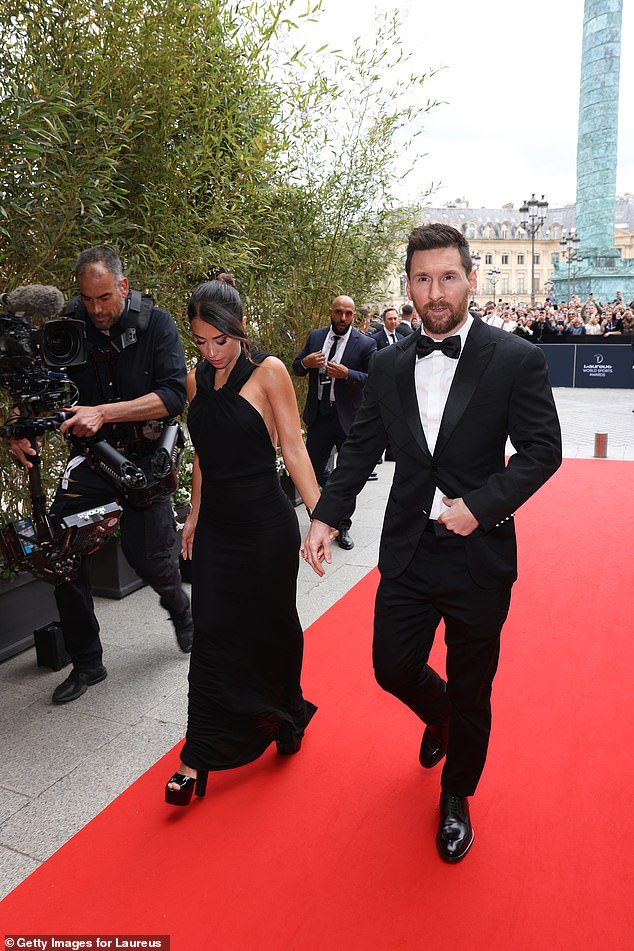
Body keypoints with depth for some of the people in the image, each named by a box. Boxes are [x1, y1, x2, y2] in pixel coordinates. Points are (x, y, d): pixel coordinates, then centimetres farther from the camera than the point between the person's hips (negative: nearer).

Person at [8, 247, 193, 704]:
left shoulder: (156, 324, -8)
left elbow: (174, 395, -19)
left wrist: (103, 412, -29)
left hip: (145, 456, -2)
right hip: (91, 455, 3)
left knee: (150, 557, -6)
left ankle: (180, 607, 33)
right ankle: (87, 663, 13)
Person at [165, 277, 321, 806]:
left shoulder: (268, 372, -10)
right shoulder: (197, 380, 6)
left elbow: (293, 448, -11)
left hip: (266, 528, -4)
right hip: (215, 529, 4)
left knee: (272, 630, 13)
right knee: (212, 637, 7)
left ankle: (288, 717, 41)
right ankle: (201, 756, 21)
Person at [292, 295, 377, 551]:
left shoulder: (365, 343, -7)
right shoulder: (315, 337, 5)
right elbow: (297, 368, 11)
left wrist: (347, 373, -25)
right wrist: (306, 362, -12)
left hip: (348, 418, -3)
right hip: (319, 415, 4)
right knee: (313, 467, 13)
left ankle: (343, 527, 21)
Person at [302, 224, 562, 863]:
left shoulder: (515, 359, -9)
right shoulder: (389, 366, 3)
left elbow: (542, 450, -7)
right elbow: (361, 448, 8)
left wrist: (481, 504, -20)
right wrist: (325, 516, -2)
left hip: (478, 554, -3)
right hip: (407, 550, 3)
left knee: (471, 691, 12)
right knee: (393, 669, 13)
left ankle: (456, 797, 40)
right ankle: (439, 715, 50)